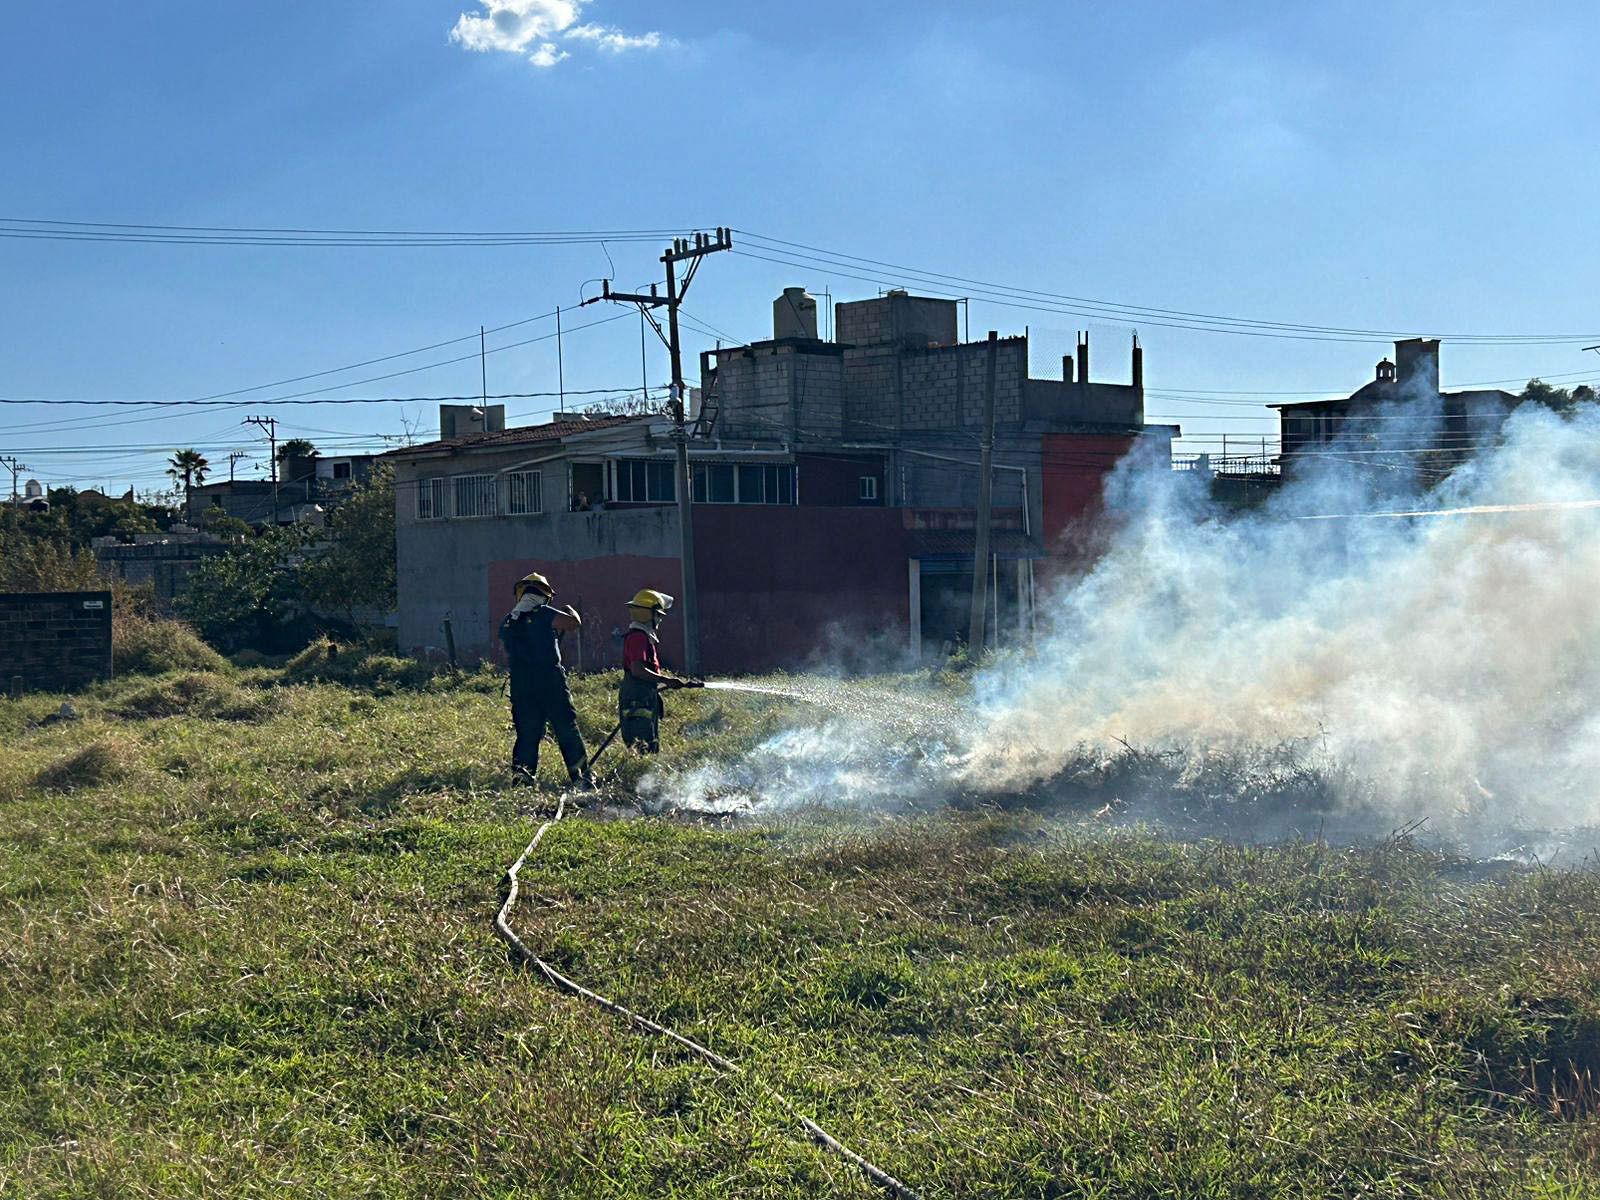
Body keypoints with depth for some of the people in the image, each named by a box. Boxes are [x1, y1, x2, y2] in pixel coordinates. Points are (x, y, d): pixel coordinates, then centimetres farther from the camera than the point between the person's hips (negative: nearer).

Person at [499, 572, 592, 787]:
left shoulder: (506, 622, 12)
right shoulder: (543, 614, -7)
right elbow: (575, 623, -8)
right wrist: (570, 611, 13)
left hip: (520, 687, 4)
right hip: (550, 682, -4)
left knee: (527, 734, 10)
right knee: (568, 731, 3)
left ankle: (520, 772, -6)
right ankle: (581, 777, 3)